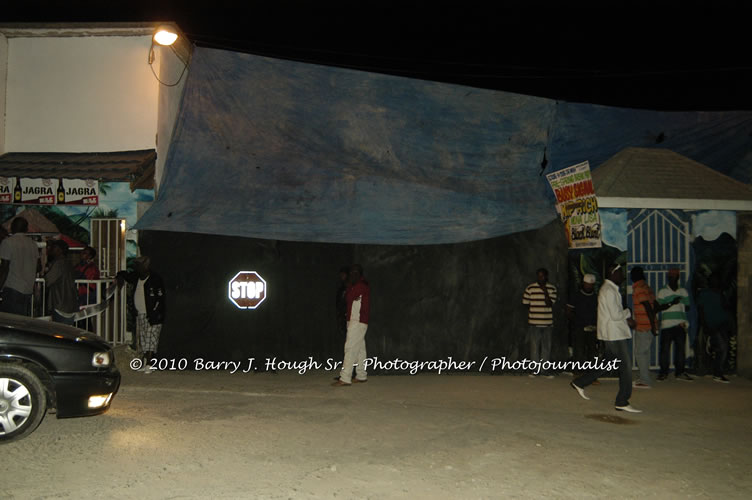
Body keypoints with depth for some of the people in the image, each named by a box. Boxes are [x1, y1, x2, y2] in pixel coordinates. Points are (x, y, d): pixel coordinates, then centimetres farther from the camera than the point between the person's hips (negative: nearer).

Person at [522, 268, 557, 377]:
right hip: (534, 323, -1)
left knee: (546, 347, 7)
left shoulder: (552, 289, 2)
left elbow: (550, 303, -8)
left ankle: (545, 370, 15)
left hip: (548, 323, 2)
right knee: (534, 347, 2)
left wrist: (545, 291, -16)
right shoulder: (530, 288, -1)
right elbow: (526, 303, 5)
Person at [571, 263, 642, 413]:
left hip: (612, 334, 10)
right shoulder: (609, 291, -17)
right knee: (626, 367, -5)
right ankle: (622, 402, 1)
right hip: (615, 334, -10)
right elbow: (615, 315, -21)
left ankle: (580, 383, 23)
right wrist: (628, 313, -3)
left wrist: (627, 320, 6)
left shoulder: (610, 289, 16)